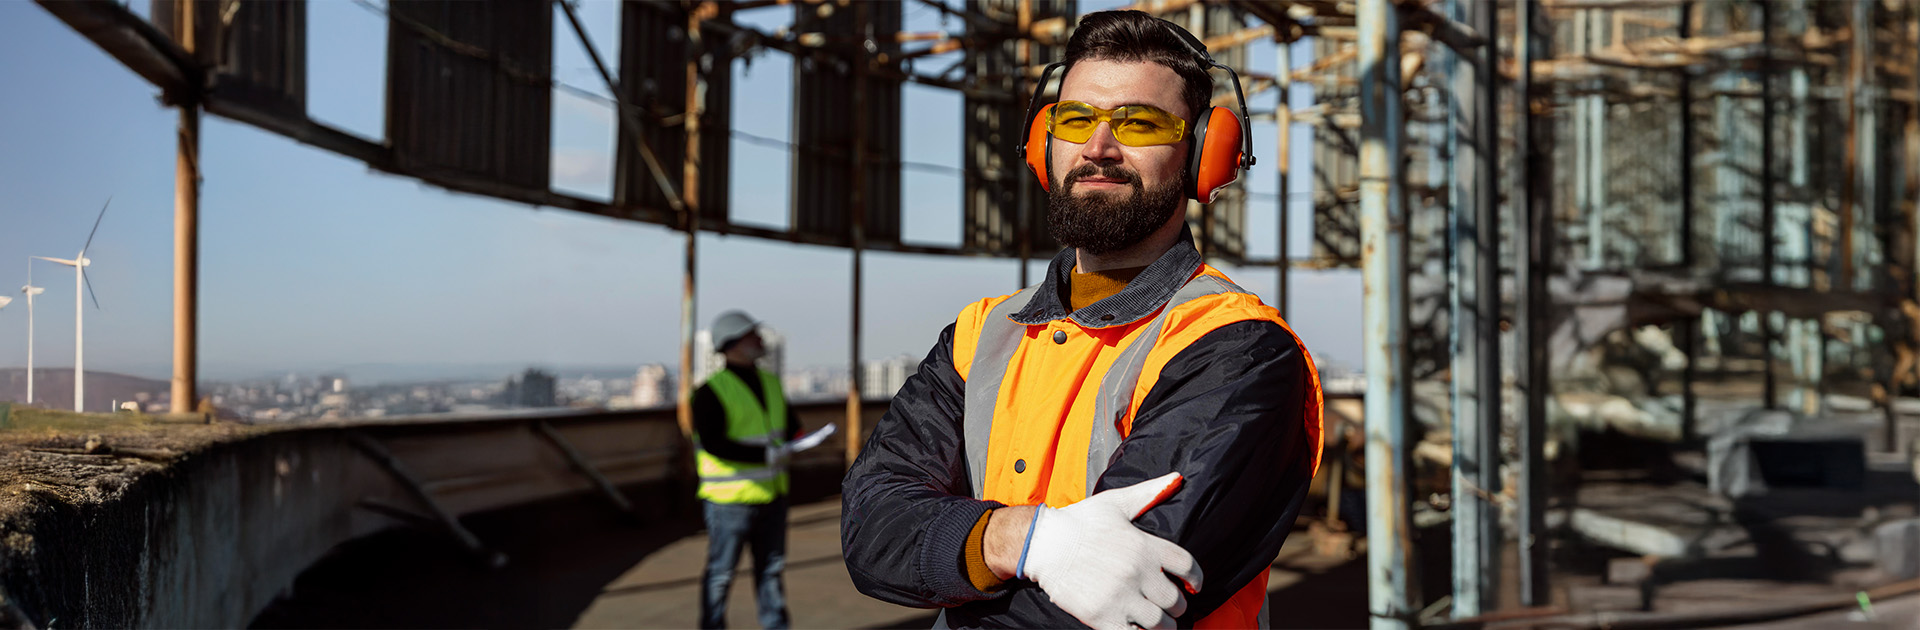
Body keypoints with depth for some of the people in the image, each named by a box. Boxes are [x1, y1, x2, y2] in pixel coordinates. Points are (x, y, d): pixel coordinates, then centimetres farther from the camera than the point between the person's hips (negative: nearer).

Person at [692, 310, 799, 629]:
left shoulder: (770, 382, 10)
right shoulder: (712, 390, -13)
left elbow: (790, 423, 17)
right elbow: (712, 443, -21)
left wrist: (796, 434, -8)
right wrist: (764, 455, -26)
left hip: (771, 495, 7)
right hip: (730, 499, -7)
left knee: (771, 567, 13)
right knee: (721, 572, 3)